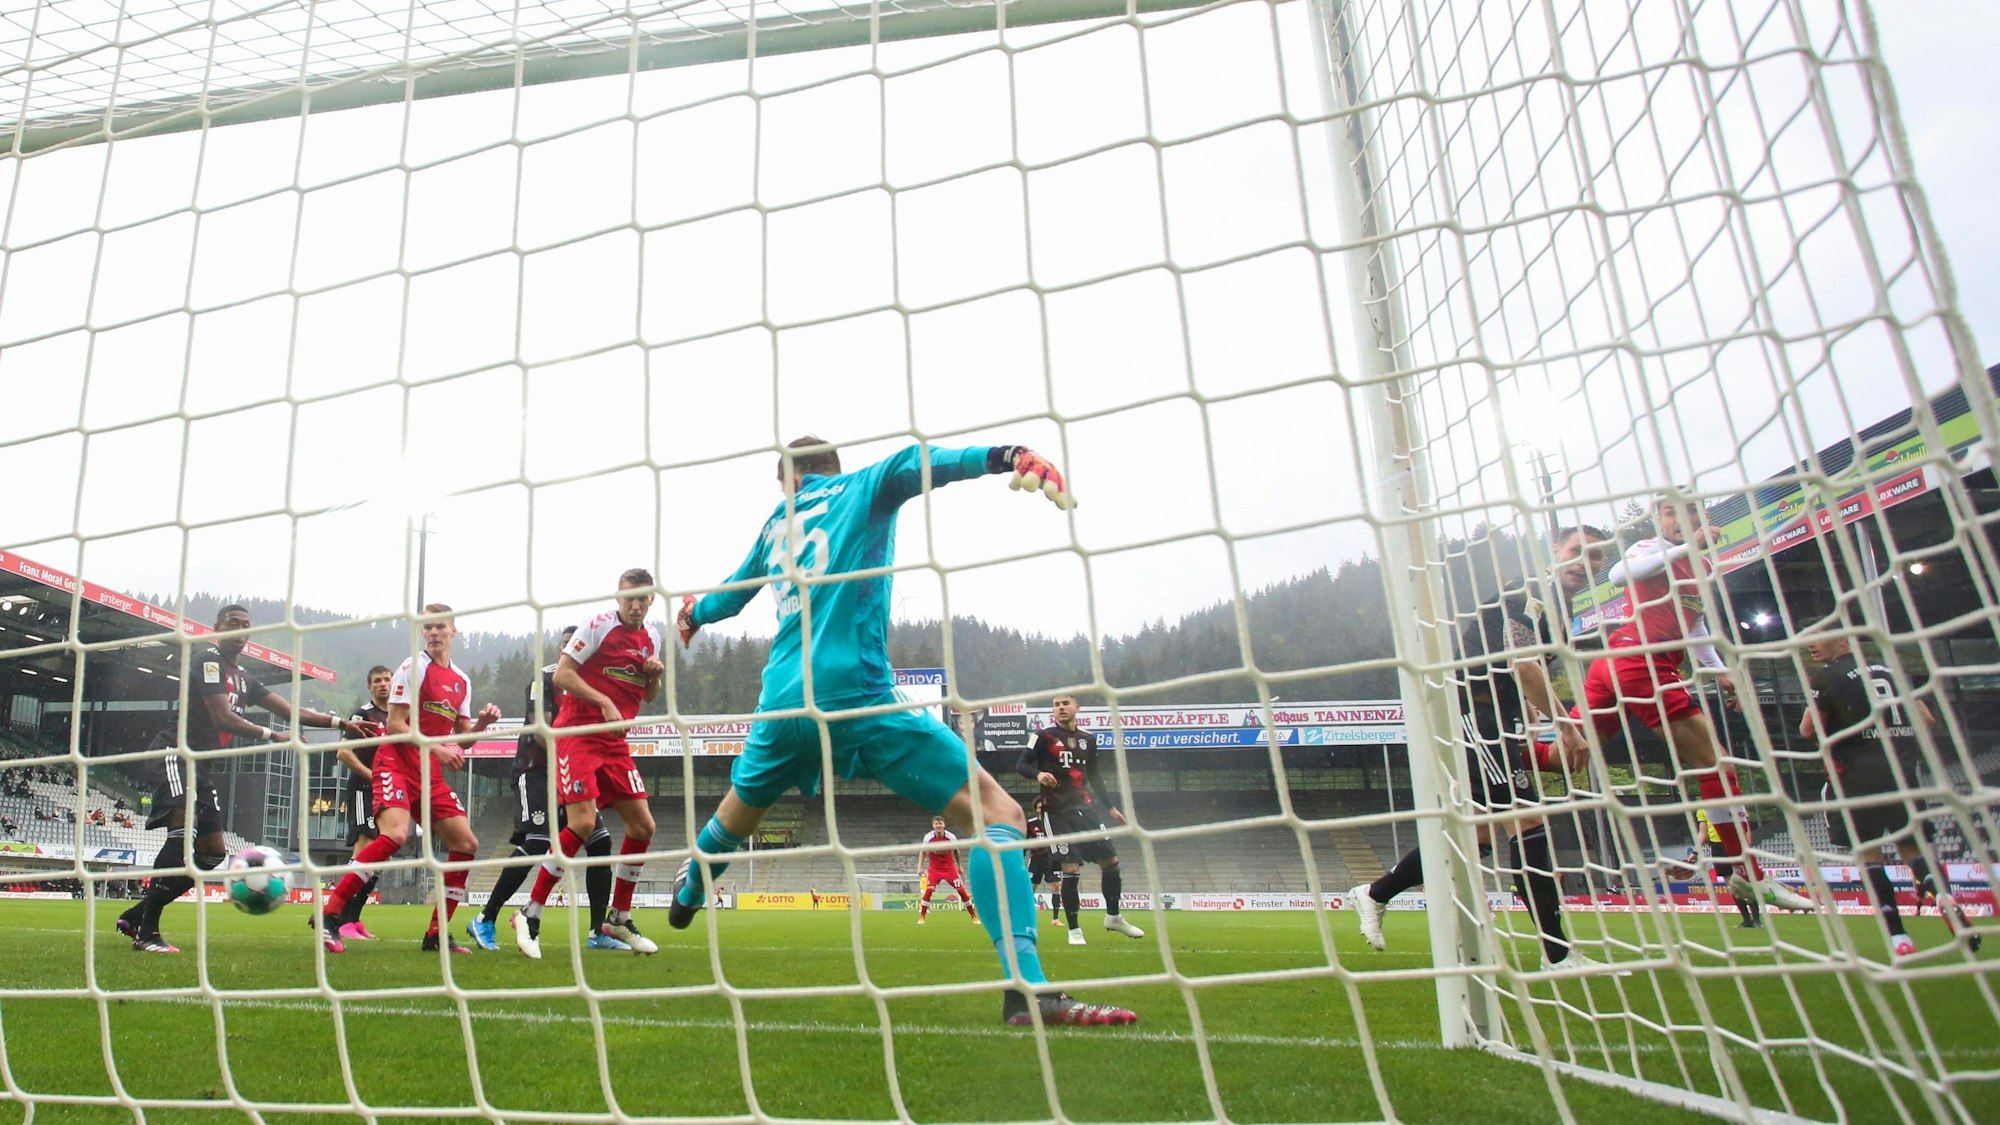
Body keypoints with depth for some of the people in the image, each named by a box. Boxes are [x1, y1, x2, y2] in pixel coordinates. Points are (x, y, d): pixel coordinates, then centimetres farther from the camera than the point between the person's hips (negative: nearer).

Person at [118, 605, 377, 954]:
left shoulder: (244, 678, 17)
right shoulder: (208, 659, -9)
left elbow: (290, 711, 16)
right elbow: (223, 718, -18)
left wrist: (339, 722, 6)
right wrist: (273, 736, -14)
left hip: (201, 766, 9)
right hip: (176, 753, -9)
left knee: (214, 852, 7)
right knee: (183, 832, -25)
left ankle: (134, 917, 15)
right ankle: (146, 932, -23)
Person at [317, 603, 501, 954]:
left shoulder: (462, 681, 14)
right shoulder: (414, 667, -4)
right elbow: (395, 725, -9)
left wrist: (483, 722, -3)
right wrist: (435, 748, -20)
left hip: (431, 774, 7)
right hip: (396, 763, -7)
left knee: (466, 843, 0)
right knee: (395, 834, -30)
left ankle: (437, 934, 9)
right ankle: (329, 916, -20)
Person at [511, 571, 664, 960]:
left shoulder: (654, 635, 11)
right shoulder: (599, 625, -8)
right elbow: (562, 674, -12)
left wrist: (656, 675, -1)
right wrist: (604, 702, -20)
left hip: (616, 743, 7)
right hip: (578, 734, -7)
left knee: (643, 826, 2)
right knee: (583, 822, -19)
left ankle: (618, 918, 18)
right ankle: (530, 915, -3)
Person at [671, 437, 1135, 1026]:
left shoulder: (777, 521, 24)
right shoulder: (862, 489, 11)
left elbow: (730, 595, 39)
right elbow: (918, 463, -12)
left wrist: (694, 614, 63)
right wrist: (1010, 456, -27)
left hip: (781, 702, 6)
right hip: (854, 694, -6)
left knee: (737, 813, 35)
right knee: (996, 811, -8)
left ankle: (688, 893, 63)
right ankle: (1028, 989, -23)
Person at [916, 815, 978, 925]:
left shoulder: (951, 837, -12)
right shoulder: (928, 837, -13)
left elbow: (956, 851, 5)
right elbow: (923, 852, 2)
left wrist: (959, 866, 12)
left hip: (949, 868, 0)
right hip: (934, 869, 0)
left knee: (961, 890, -3)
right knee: (928, 891, -17)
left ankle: (974, 917, 10)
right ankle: (921, 917, -2)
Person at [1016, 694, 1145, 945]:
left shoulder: (1088, 740, 13)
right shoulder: (1044, 736, -2)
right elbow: (1021, 765, -5)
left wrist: (1110, 807, 20)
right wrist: (1038, 774, -26)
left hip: (1085, 808, 5)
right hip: (1058, 813, -5)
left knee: (1111, 861, 5)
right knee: (1071, 869, -9)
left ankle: (1113, 917, 26)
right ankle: (1074, 930, 7)